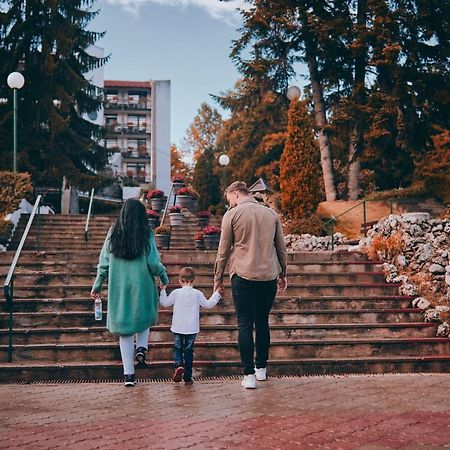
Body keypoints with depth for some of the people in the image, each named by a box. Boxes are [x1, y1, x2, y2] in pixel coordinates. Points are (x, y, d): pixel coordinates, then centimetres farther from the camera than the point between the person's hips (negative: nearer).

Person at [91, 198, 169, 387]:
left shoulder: (113, 234, 1)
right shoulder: (146, 234, -6)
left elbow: (104, 262, 1)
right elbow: (153, 262, -9)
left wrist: (97, 286, 10)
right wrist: (164, 277, 8)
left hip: (118, 288, 2)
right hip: (142, 286, -1)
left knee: (124, 328, 8)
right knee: (143, 316, 26)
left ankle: (129, 373, 5)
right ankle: (141, 347, 2)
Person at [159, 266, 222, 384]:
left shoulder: (176, 293, -3)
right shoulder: (197, 294, -2)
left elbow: (165, 303, 7)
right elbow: (208, 304, 7)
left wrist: (163, 290, 21)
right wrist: (217, 294, 17)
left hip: (178, 328, -1)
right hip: (192, 329, 1)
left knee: (177, 348, 11)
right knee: (189, 351, 8)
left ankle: (178, 365, -19)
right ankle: (187, 377, 9)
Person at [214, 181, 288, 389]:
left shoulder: (232, 215, -1)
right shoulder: (271, 214, 10)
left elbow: (223, 251, 0)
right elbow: (282, 248, 15)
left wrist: (218, 277, 9)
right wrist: (282, 274, 25)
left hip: (243, 276, -4)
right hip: (269, 276, 4)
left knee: (245, 325, 0)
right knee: (262, 323, 16)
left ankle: (249, 374, -3)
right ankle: (261, 368, 24)